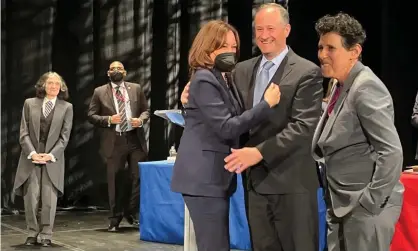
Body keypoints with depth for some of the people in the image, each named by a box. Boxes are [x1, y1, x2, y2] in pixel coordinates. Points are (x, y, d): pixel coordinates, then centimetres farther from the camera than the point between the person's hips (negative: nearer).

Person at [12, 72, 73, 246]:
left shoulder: (66, 107, 6)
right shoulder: (29, 103, 8)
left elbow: (64, 136, 0)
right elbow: (24, 132, 3)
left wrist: (51, 155, -12)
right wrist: (32, 153, -11)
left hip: (53, 159, -1)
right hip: (31, 158, 1)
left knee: (49, 199, -3)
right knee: (31, 198, -1)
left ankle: (46, 236, 6)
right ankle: (32, 234, 11)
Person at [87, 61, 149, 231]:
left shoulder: (136, 89, 10)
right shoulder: (100, 92, 4)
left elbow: (146, 110, 13)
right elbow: (91, 115, 2)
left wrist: (141, 120, -8)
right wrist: (108, 120, -13)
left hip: (135, 139, 2)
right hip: (114, 142, -2)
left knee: (139, 177, 1)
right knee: (115, 181, 3)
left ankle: (130, 213, 21)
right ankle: (115, 219, 15)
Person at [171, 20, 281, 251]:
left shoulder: (224, 79, 17)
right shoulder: (204, 80, -14)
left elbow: (235, 119, 18)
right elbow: (226, 128, -21)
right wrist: (267, 104, -19)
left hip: (216, 175, 10)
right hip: (203, 176, -10)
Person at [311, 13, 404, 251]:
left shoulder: (366, 87, -16)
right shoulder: (341, 86, 11)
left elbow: (392, 153, -22)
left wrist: (370, 203, -19)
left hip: (365, 209, -8)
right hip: (343, 206, 8)